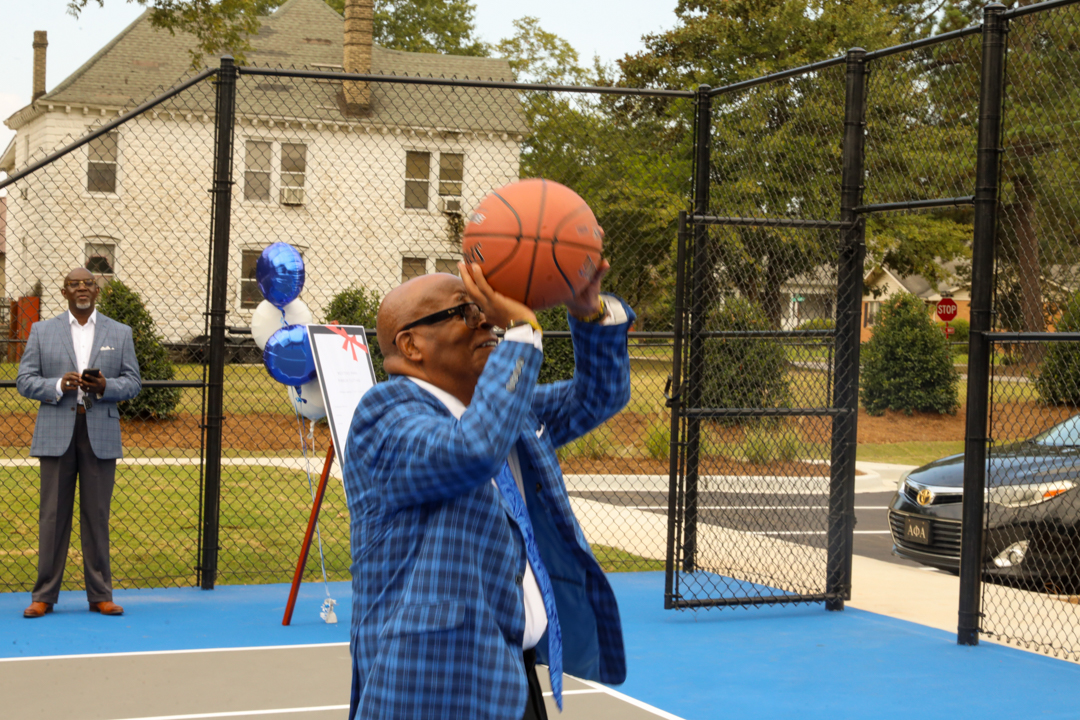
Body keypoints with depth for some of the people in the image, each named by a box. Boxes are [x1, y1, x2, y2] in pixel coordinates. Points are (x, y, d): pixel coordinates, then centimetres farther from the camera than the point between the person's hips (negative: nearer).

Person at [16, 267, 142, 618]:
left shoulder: (120, 333, 11)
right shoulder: (42, 331, 9)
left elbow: (133, 382, 7)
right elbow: (25, 380, 4)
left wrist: (105, 387, -14)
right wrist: (58, 386, -15)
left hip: (100, 434, 1)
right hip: (56, 433, 0)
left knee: (97, 515, 3)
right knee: (53, 513, 1)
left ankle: (100, 595, 9)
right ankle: (44, 595, 7)